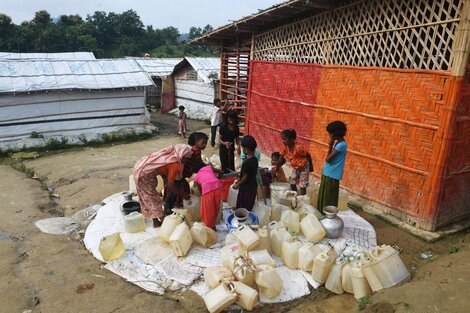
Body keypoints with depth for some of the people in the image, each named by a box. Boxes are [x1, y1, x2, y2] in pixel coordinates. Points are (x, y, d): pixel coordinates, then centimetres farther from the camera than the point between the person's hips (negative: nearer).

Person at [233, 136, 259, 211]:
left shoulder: (247, 162, -26)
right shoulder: (255, 159, 0)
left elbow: (245, 177, -20)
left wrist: (237, 184, -4)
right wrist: (239, 181, 16)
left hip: (246, 188, -8)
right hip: (253, 186, 8)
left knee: (244, 208, 7)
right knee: (249, 207, 19)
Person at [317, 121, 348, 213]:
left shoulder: (341, 144, -21)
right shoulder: (338, 143, 8)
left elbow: (328, 158, -21)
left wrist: (330, 146, -12)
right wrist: (332, 145, 0)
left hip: (332, 175, -10)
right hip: (328, 173, 10)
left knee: (328, 199, 1)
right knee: (323, 196, 19)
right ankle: (322, 215, 31)